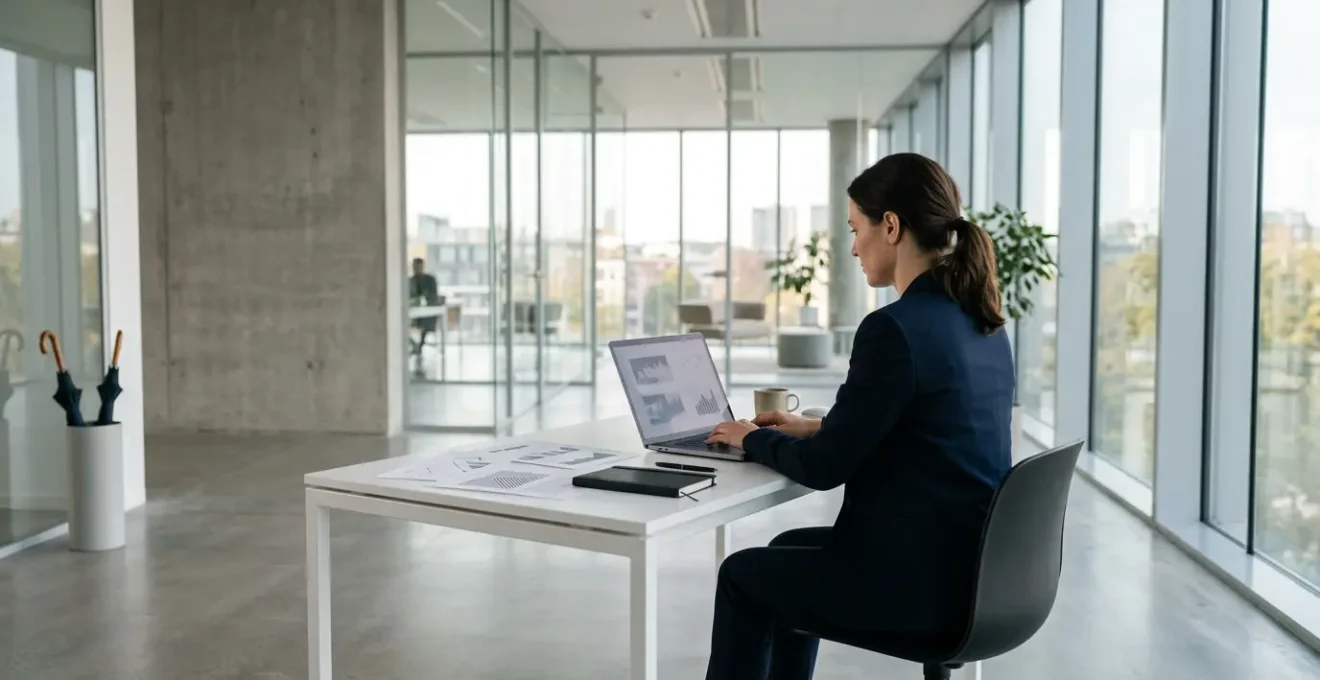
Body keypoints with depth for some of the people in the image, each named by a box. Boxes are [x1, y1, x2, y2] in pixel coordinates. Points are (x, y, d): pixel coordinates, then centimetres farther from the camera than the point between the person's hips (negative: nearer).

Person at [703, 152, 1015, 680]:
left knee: (742, 575, 16)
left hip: (915, 581, -8)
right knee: (789, 549, 29)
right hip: (966, 567, 8)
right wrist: (812, 428, 18)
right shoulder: (981, 323, 5)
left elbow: (824, 468, -15)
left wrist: (752, 439, 3)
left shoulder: (894, 327, -22)